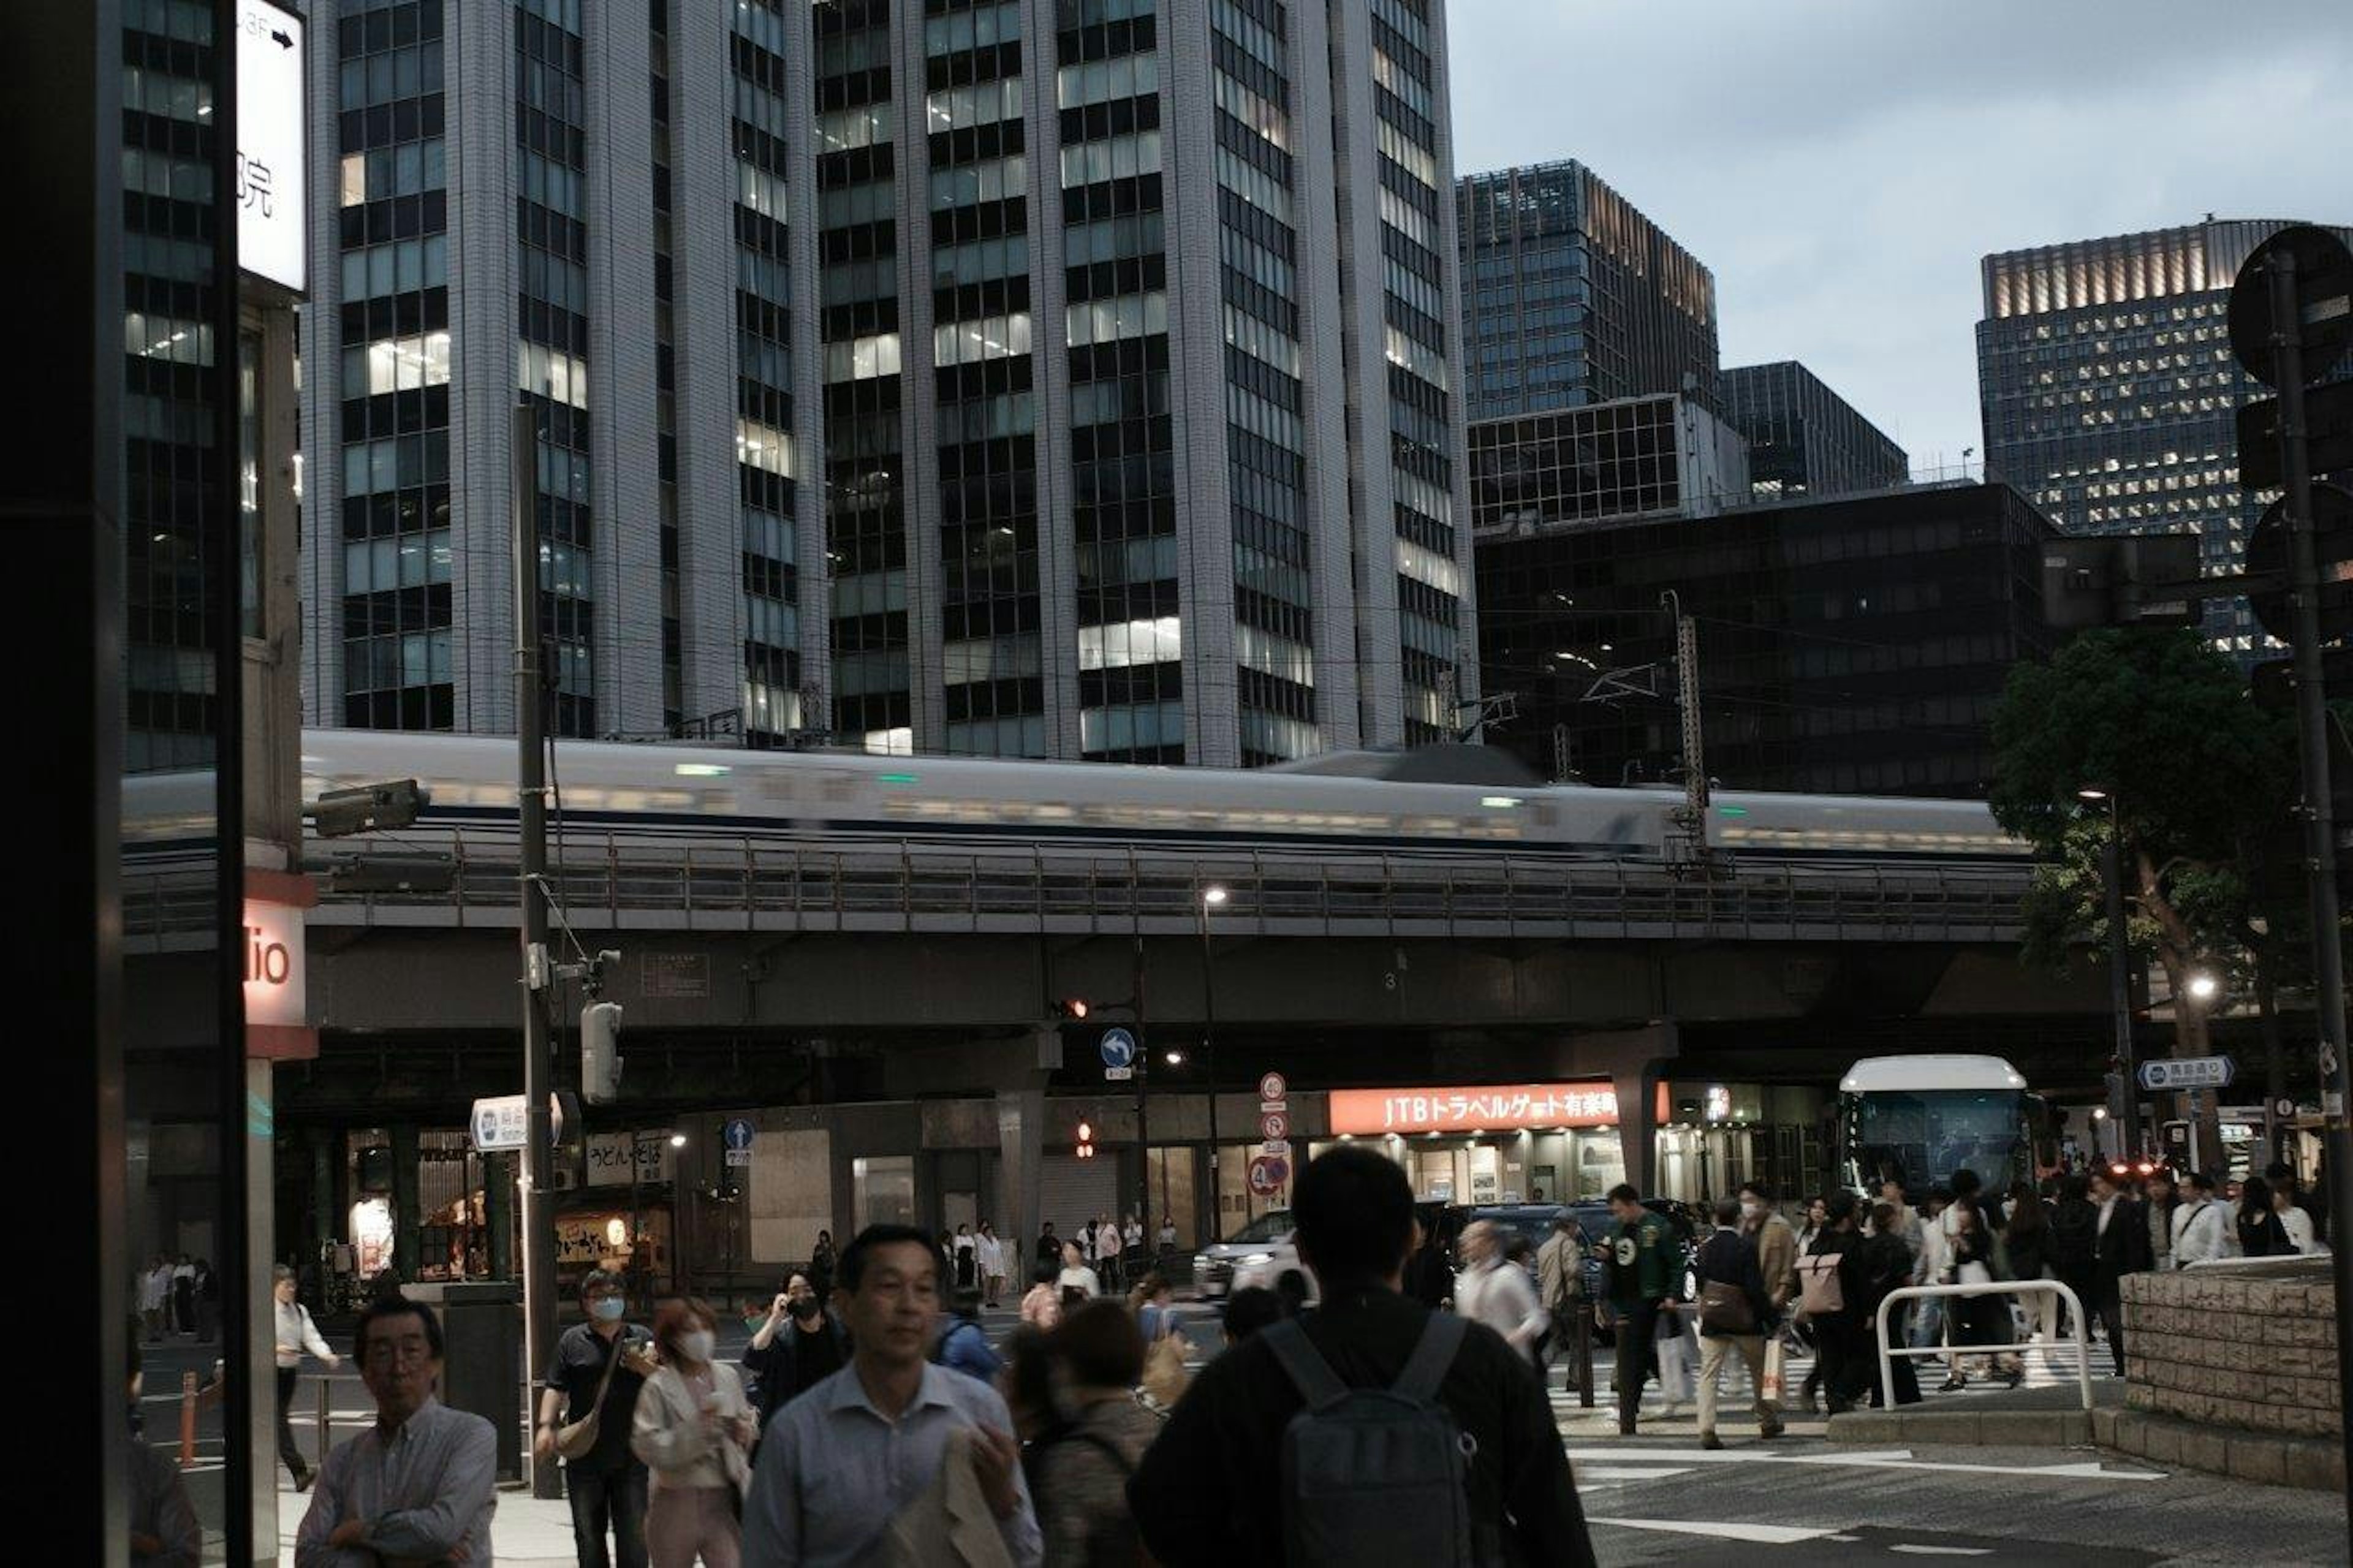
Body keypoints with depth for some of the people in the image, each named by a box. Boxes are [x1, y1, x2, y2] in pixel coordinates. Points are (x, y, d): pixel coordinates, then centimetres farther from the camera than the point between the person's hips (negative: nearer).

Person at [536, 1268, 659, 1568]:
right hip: (585, 1456, 0)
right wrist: (546, 1426, -10)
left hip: (631, 1457, 0)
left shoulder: (642, 1339, 6)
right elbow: (556, 1387, 3)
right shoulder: (572, 1341, 5)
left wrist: (646, 1368, -14)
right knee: (589, 1535, 9)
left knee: (633, 1536, 3)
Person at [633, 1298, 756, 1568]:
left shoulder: (728, 1376, 5)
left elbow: (749, 1420, 18)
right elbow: (645, 1445, -16)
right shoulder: (659, 1386, -8)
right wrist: (696, 1431, -24)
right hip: (677, 1502, -2)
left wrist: (745, 1431, -5)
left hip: (723, 1499, 2)